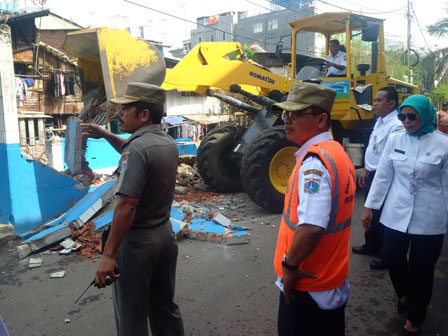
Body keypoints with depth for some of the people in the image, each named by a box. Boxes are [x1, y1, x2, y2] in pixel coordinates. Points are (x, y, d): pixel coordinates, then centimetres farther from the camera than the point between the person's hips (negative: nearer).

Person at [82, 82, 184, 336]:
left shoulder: (138, 148, -22)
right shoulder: (168, 142, 3)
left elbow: (126, 206, -29)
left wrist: (109, 254, -25)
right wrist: (105, 135, 14)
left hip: (137, 240, -8)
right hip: (165, 234, 8)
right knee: (165, 307, 22)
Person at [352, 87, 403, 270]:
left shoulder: (396, 126, -21)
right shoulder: (379, 122, 10)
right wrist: (365, 170, 19)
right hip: (372, 174, 9)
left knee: (381, 215, 2)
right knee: (371, 211, 21)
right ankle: (371, 245, 40)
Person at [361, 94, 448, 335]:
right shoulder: (395, 140, 0)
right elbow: (383, 175, 4)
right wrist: (369, 206, 5)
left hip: (429, 219, -3)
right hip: (396, 213, 3)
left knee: (421, 269, 9)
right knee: (391, 257, 12)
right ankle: (405, 295, 46)